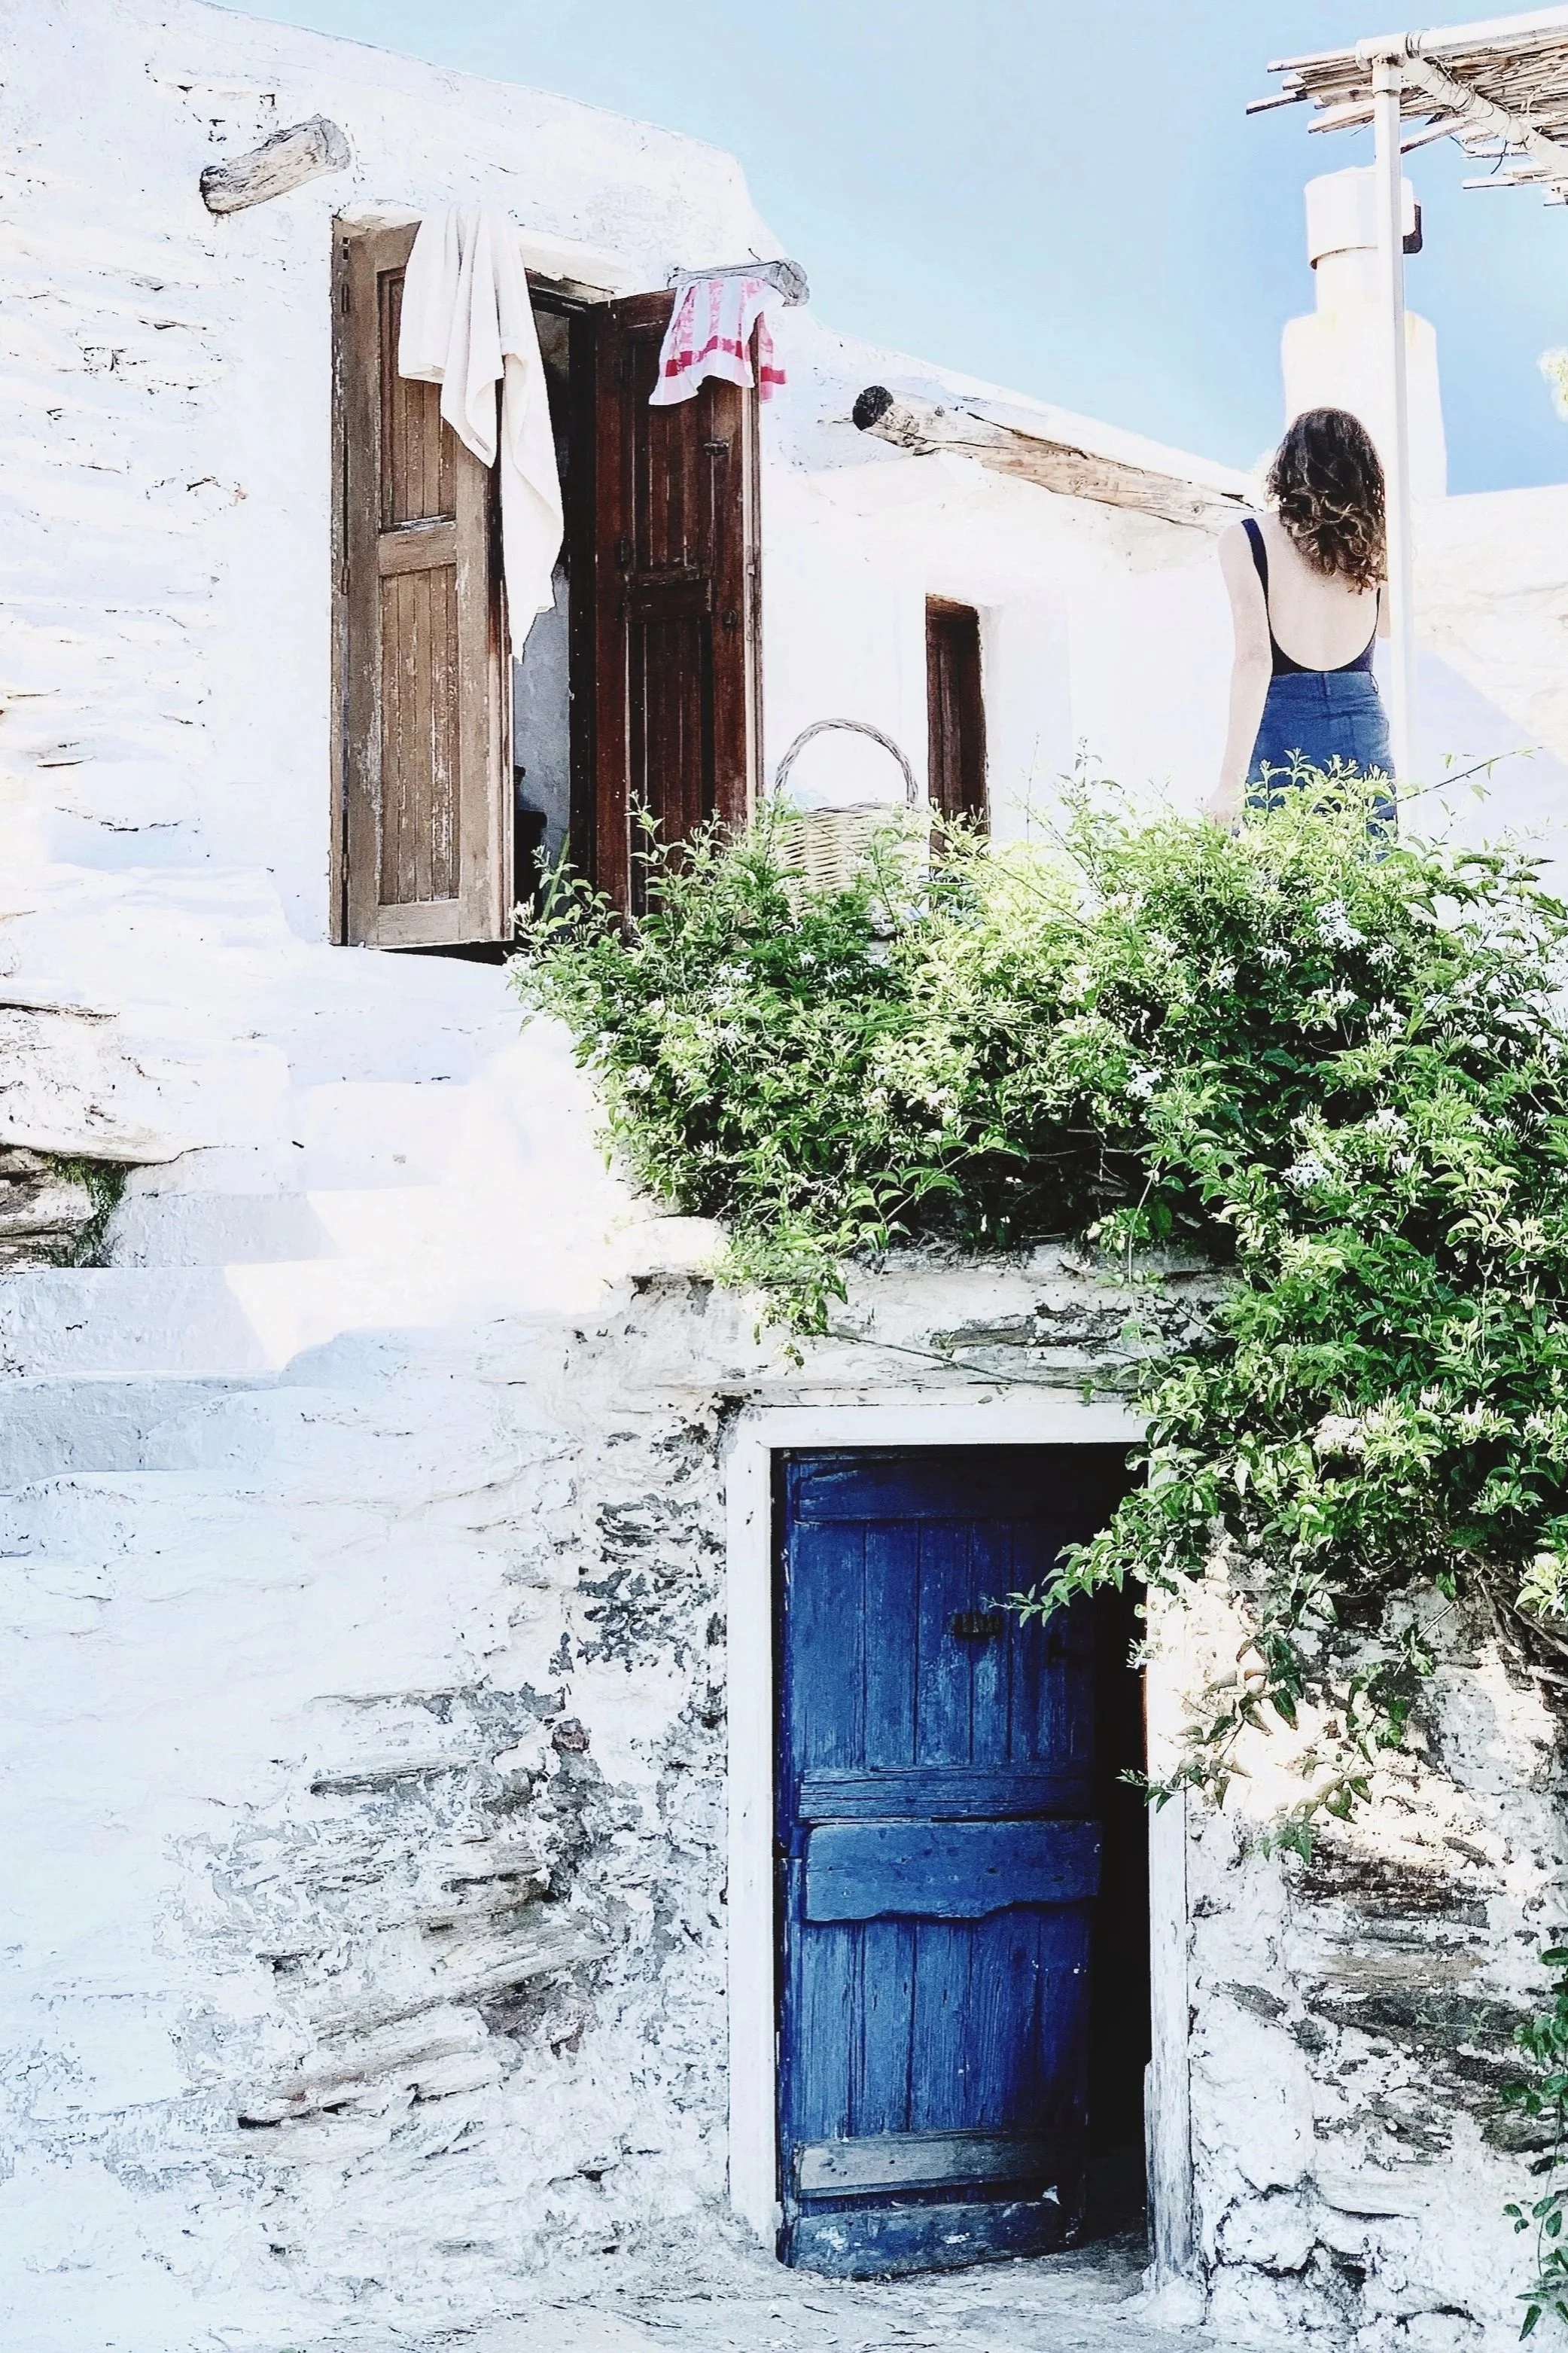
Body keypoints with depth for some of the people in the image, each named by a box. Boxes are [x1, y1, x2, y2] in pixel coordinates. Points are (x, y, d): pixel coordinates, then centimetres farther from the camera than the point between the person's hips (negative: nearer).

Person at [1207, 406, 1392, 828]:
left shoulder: (1247, 540, -3)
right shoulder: (1373, 544, 8)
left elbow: (1254, 658, -12)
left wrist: (1231, 779, -14)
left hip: (1282, 738, -3)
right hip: (1364, 736, 3)